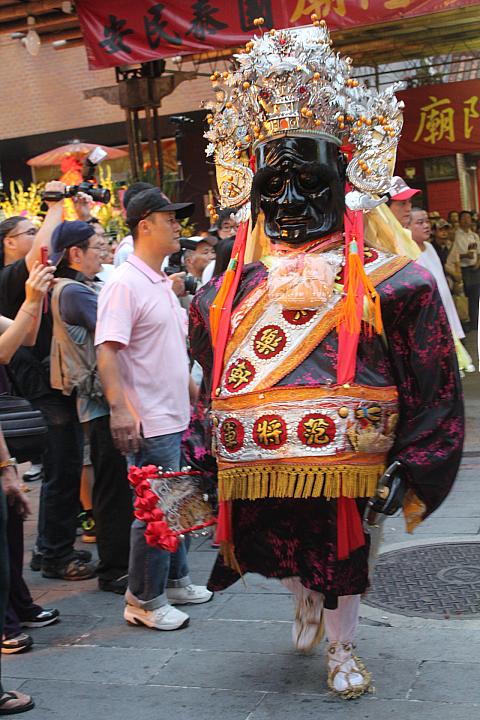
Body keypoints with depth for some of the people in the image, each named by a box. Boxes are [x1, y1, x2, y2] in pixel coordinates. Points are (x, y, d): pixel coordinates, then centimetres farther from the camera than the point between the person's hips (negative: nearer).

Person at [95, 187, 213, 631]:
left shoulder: (162, 282, 13)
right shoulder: (125, 283, -17)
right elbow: (107, 351, -24)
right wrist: (119, 408, -32)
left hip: (174, 415, 9)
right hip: (151, 420, -9)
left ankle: (174, 582, 31)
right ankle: (144, 601, 11)